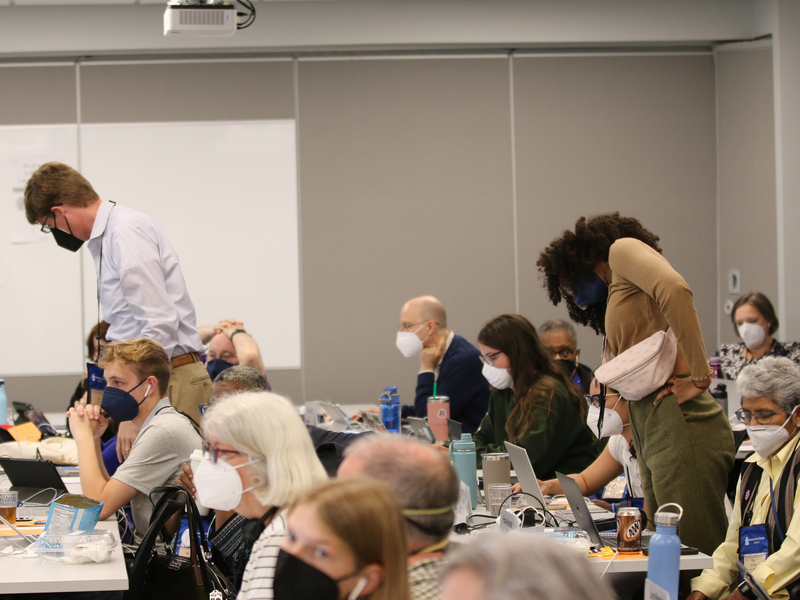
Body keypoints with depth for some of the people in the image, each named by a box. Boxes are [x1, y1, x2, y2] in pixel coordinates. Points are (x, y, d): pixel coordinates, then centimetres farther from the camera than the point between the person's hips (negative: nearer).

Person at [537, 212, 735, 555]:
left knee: (698, 555, -12)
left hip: (681, 425, -9)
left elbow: (675, 289, -19)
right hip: (652, 429, 9)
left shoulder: (622, 249, 3)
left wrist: (698, 375, -19)